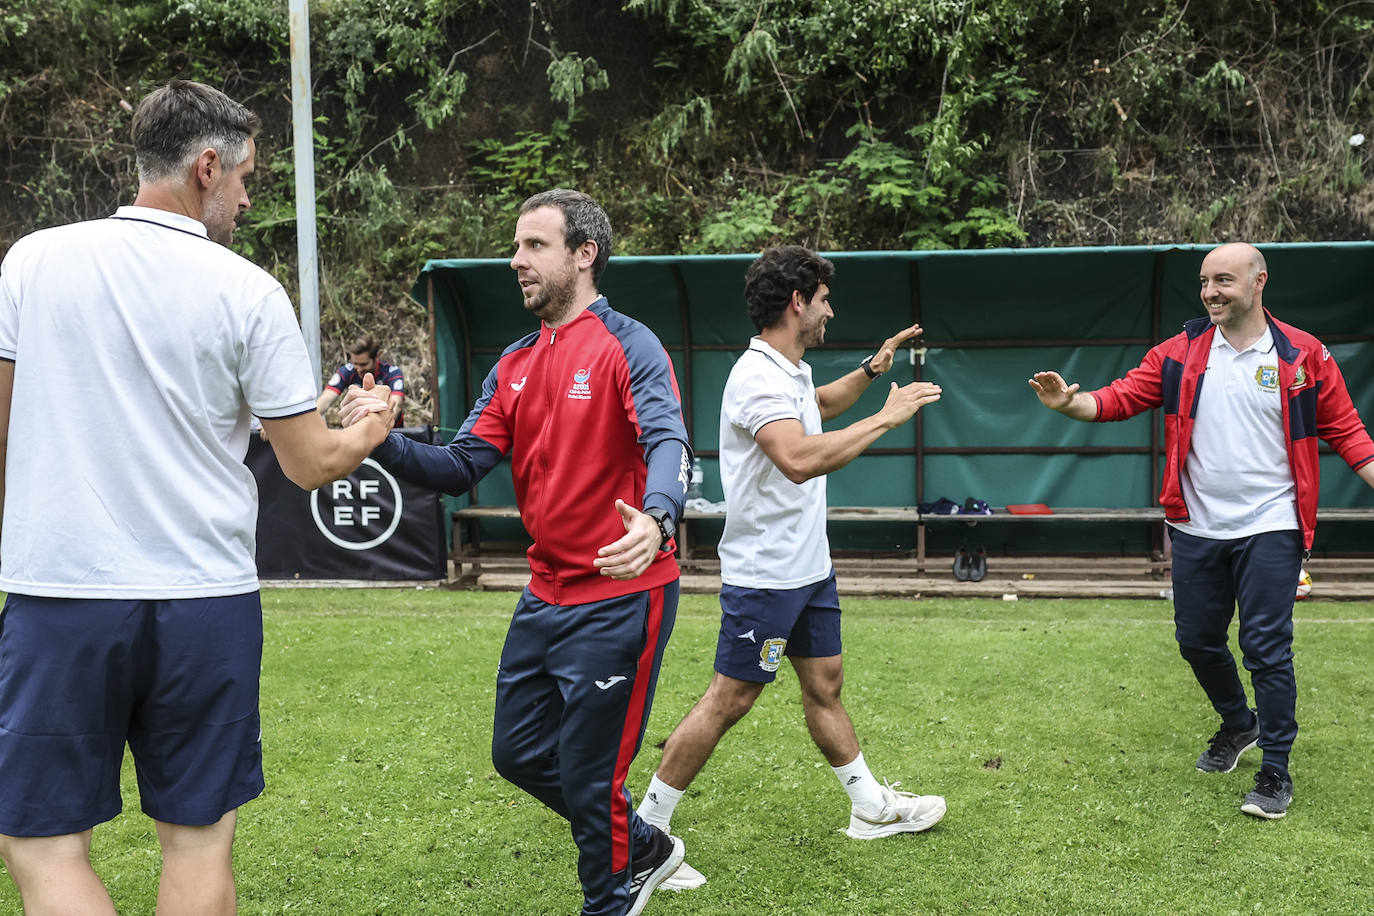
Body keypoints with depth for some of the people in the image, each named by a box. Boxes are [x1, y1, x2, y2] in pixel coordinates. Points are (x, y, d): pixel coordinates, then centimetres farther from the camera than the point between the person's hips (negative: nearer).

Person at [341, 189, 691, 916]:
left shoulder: (628, 347, -12)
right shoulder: (513, 366, 10)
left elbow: (669, 443, -28)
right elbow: (461, 468, 5)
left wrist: (656, 516, -49)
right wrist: (385, 442, -12)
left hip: (619, 598, -8)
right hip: (546, 598, 8)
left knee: (588, 776, 2)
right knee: (518, 753, 18)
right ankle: (641, 850, 39)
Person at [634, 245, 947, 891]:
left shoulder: (792, 372, 10)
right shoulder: (757, 377, -21)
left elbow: (819, 405, 35)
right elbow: (800, 459, -37)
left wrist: (872, 370, 21)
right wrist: (887, 417, -30)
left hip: (809, 568, 9)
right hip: (763, 575, -9)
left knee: (825, 685, 18)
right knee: (728, 702, -3)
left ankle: (872, 807, 31)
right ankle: (643, 834, 7)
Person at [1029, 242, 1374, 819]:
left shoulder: (1303, 356, -3)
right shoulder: (1179, 354, 3)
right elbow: (1120, 398, -4)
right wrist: (1069, 403, -22)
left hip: (1270, 528, -3)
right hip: (1198, 528, 3)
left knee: (1266, 647, -5)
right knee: (1197, 639, 13)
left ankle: (1276, 772, 10)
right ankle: (1238, 724, 41)